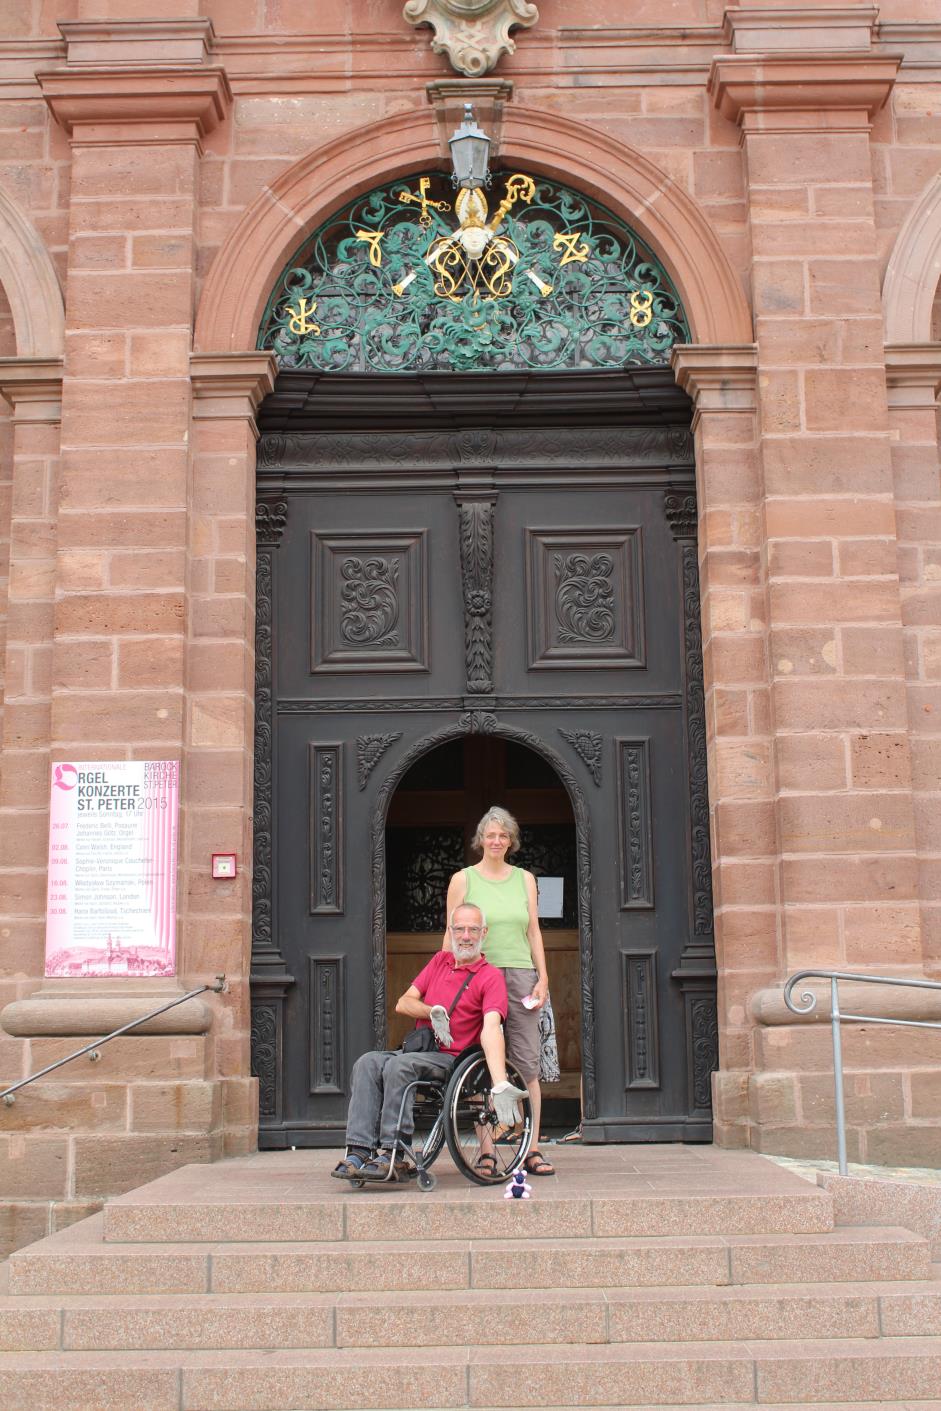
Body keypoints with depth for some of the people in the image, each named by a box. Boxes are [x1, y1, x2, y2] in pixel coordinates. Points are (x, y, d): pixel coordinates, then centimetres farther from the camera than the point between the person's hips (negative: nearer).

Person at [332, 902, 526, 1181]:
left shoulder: (491, 977, -2)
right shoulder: (440, 960, 18)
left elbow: (491, 1027, -19)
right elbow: (403, 1003, 15)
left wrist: (500, 1085, -33)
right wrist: (433, 1012, -8)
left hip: (452, 1058, -6)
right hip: (418, 1049, 6)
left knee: (398, 1065, -32)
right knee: (367, 1063, -22)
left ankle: (391, 1154, -29)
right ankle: (359, 1151, -31)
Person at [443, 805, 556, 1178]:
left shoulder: (525, 879, 13)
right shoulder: (463, 879, 5)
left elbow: (534, 931, 13)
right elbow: (452, 935, 5)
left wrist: (542, 978, 5)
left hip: (521, 975, 2)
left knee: (527, 1063, -1)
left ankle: (532, 1150, 2)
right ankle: (486, 1150, 4)